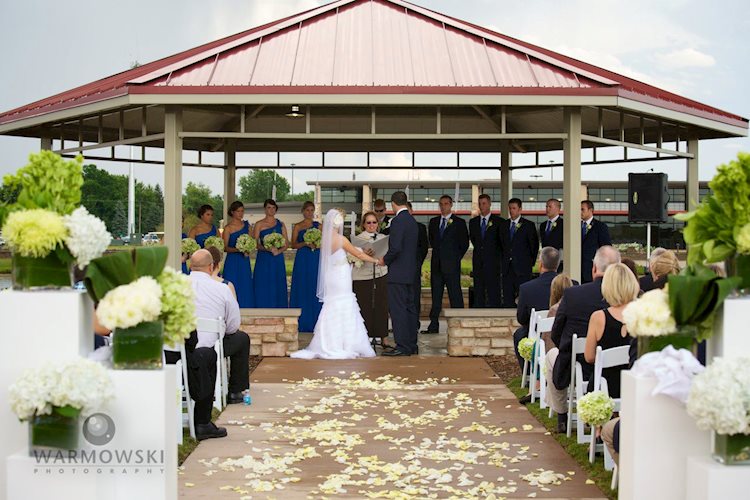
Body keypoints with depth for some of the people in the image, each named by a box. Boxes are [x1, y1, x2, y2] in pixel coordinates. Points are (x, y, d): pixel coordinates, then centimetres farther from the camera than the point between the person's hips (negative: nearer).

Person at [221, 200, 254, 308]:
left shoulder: (246, 225, 10)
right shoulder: (228, 228, -3)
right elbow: (225, 248, -6)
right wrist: (238, 249, -21)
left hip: (245, 261, 4)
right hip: (233, 262, -4)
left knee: (246, 289, 2)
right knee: (234, 289, -6)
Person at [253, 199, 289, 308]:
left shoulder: (281, 224, 11)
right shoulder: (259, 224, 3)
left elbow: (286, 243, 9)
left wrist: (278, 251, -10)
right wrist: (268, 248, -19)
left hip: (278, 259, 2)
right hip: (263, 260, -2)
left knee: (278, 288, 1)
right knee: (264, 288, -3)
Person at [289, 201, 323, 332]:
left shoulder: (318, 225, 12)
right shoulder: (298, 226, 5)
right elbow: (293, 244, -1)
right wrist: (305, 243, -15)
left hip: (316, 260, 2)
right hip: (302, 261, -2)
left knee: (315, 290, 0)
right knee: (302, 290, -2)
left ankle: (314, 322, 5)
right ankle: (302, 323, 2)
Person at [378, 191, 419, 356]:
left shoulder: (398, 221, -15)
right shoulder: (412, 221, 13)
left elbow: (395, 248, -23)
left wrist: (385, 260, -6)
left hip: (398, 273, -9)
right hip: (410, 273, 9)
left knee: (397, 310, -7)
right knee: (410, 308, 12)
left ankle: (402, 347, -7)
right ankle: (412, 345, 17)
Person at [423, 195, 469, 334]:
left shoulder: (459, 222, 0)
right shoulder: (433, 221, 13)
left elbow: (464, 243, 3)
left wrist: (456, 258, 2)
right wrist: (437, 253, 13)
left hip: (452, 264, -4)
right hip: (436, 264, 4)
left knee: (455, 295, -4)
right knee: (435, 295, 6)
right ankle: (433, 325, 9)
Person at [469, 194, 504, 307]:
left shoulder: (498, 221, -1)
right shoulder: (473, 222, 11)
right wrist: (479, 249, 13)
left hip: (492, 261, -4)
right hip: (478, 260, 4)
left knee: (493, 290, -5)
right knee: (478, 290, 5)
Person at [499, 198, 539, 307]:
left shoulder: (529, 225, 0)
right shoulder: (503, 225, 13)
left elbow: (534, 245, 3)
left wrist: (531, 262, 3)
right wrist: (505, 259, 13)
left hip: (522, 267, -4)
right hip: (507, 268, 4)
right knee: (507, 298, 2)